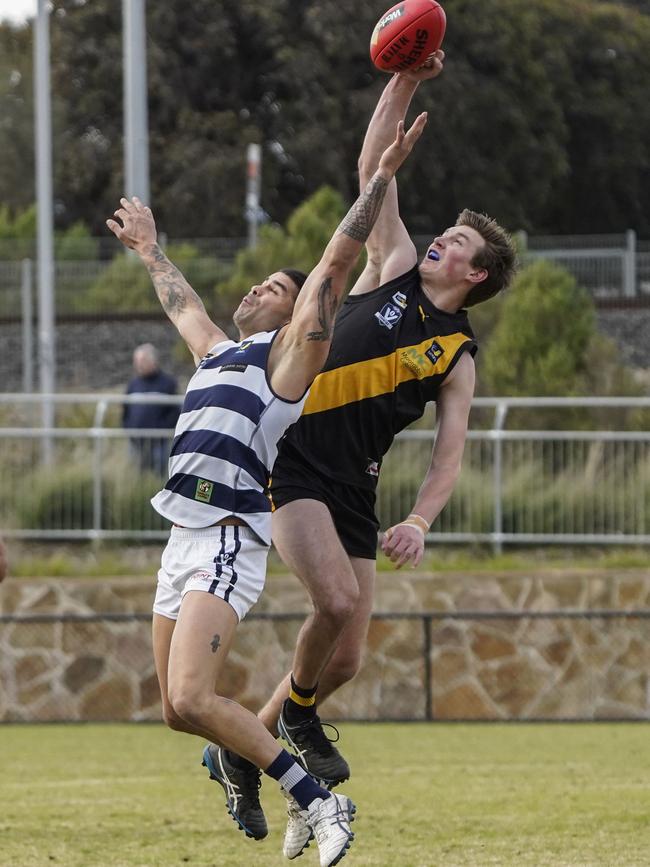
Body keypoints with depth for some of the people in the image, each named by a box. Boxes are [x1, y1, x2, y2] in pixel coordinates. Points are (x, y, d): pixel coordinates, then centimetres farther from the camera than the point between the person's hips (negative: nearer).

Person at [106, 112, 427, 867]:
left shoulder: (290, 350, 4)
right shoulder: (216, 352, 25)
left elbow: (338, 258, -4)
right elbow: (180, 300, 45)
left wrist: (382, 177, -8)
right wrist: (150, 251, 60)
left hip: (230, 539, -8)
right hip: (184, 536, 8)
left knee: (191, 700, -22)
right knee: (177, 710, 8)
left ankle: (316, 803, -15)